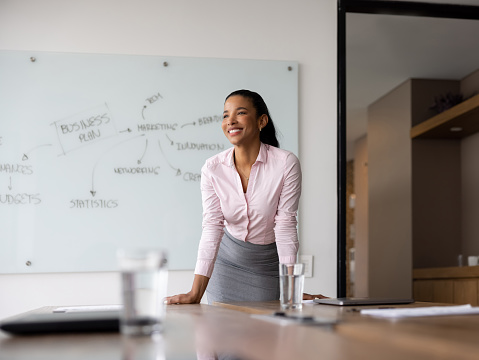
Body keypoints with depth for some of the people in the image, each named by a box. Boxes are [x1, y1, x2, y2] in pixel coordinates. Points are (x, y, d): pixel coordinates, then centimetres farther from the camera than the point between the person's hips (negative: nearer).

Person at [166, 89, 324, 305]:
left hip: (270, 263, -1)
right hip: (228, 259, 2)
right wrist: (196, 293, -23)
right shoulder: (212, 169, -12)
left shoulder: (286, 164, -19)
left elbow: (285, 225, -18)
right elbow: (212, 227, -16)